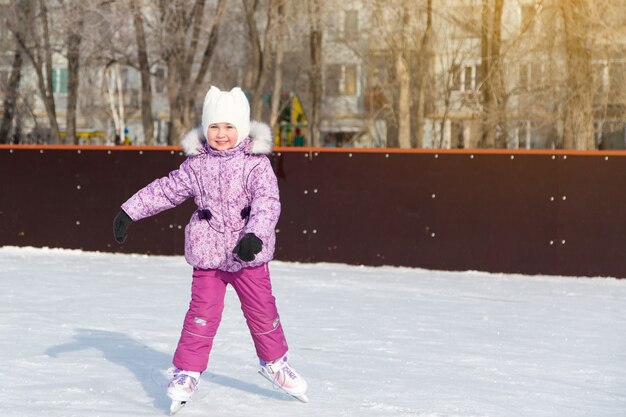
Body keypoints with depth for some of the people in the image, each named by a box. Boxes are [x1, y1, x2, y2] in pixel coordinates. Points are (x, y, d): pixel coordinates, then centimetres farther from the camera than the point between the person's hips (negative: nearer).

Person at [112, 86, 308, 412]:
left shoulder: (256, 162, -10)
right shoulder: (197, 164, -2)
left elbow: (267, 202, -20)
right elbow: (166, 189, 6)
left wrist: (255, 235, -35)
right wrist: (129, 211, 6)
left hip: (249, 254, 0)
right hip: (208, 253, 0)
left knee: (262, 310, 12)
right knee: (203, 313, -3)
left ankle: (274, 361, 35)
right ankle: (186, 371, 7)